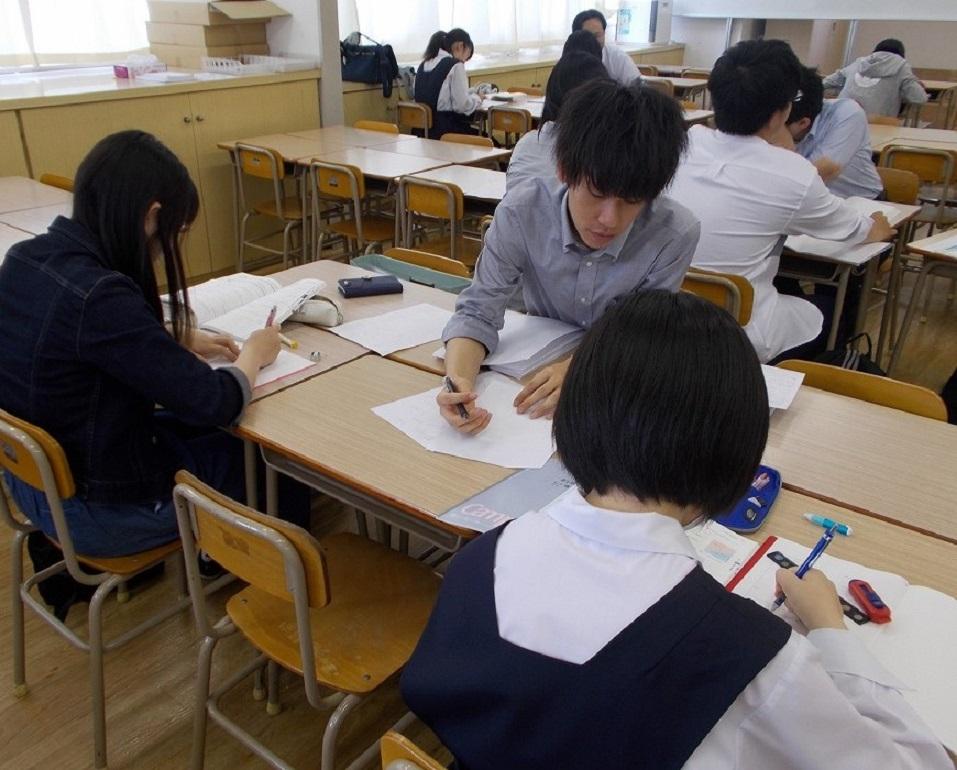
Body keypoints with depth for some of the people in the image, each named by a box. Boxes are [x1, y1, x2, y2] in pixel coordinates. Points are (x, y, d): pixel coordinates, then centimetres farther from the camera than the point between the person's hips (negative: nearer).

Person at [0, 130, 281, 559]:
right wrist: (253, 354, -6)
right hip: (97, 509, -8)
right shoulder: (101, 295, -32)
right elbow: (215, 404, -26)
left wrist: (181, 341, 5)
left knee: (199, 431, 26)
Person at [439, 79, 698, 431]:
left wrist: (576, 368, -37)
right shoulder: (521, 213, -19)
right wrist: (460, 380, -35)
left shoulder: (675, 233, -23)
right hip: (537, 368, 1)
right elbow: (478, 310, -15)